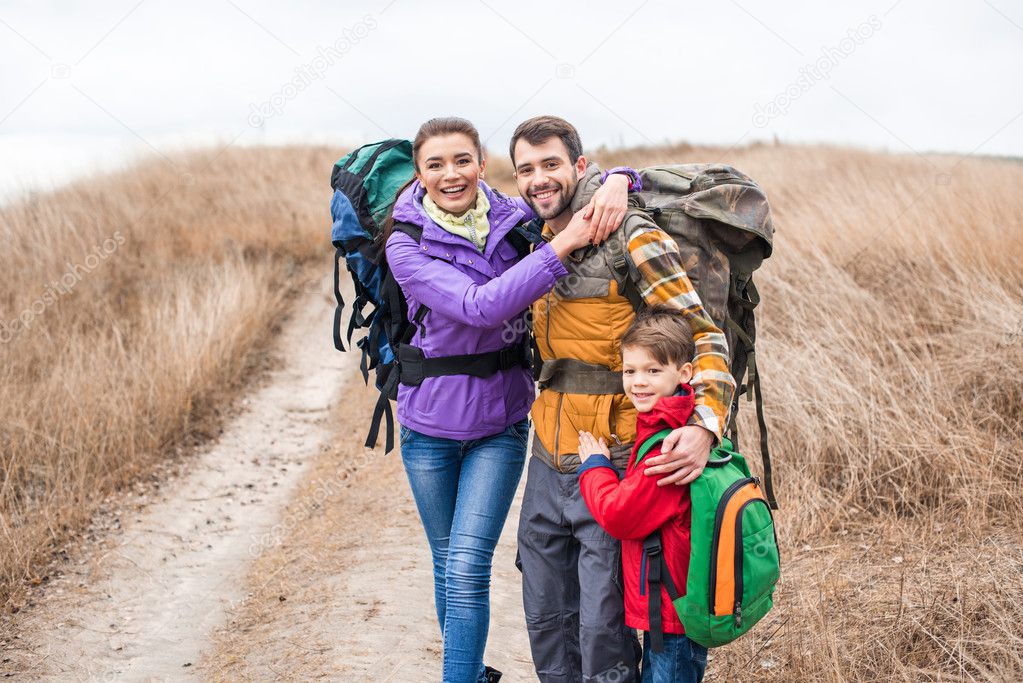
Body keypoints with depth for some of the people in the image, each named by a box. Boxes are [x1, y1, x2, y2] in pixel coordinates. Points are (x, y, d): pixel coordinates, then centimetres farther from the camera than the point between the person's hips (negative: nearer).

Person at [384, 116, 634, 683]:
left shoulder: (513, 219, -6)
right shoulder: (406, 244, -15)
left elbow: (578, 185, 2)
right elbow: (478, 306, -29)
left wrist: (616, 183, -24)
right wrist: (563, 245, -34)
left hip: (500, 423, 0)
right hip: (430, 424, 0)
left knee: (467, 568, -8)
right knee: (448, 566, 15)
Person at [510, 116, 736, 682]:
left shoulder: (630, 236, -12)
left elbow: (704, 334, -15)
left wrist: (706, 425, -28)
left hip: (611, 466, -7)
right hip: (547, 466, 7)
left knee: (603, 628, -1)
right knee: (546, 621, 15)